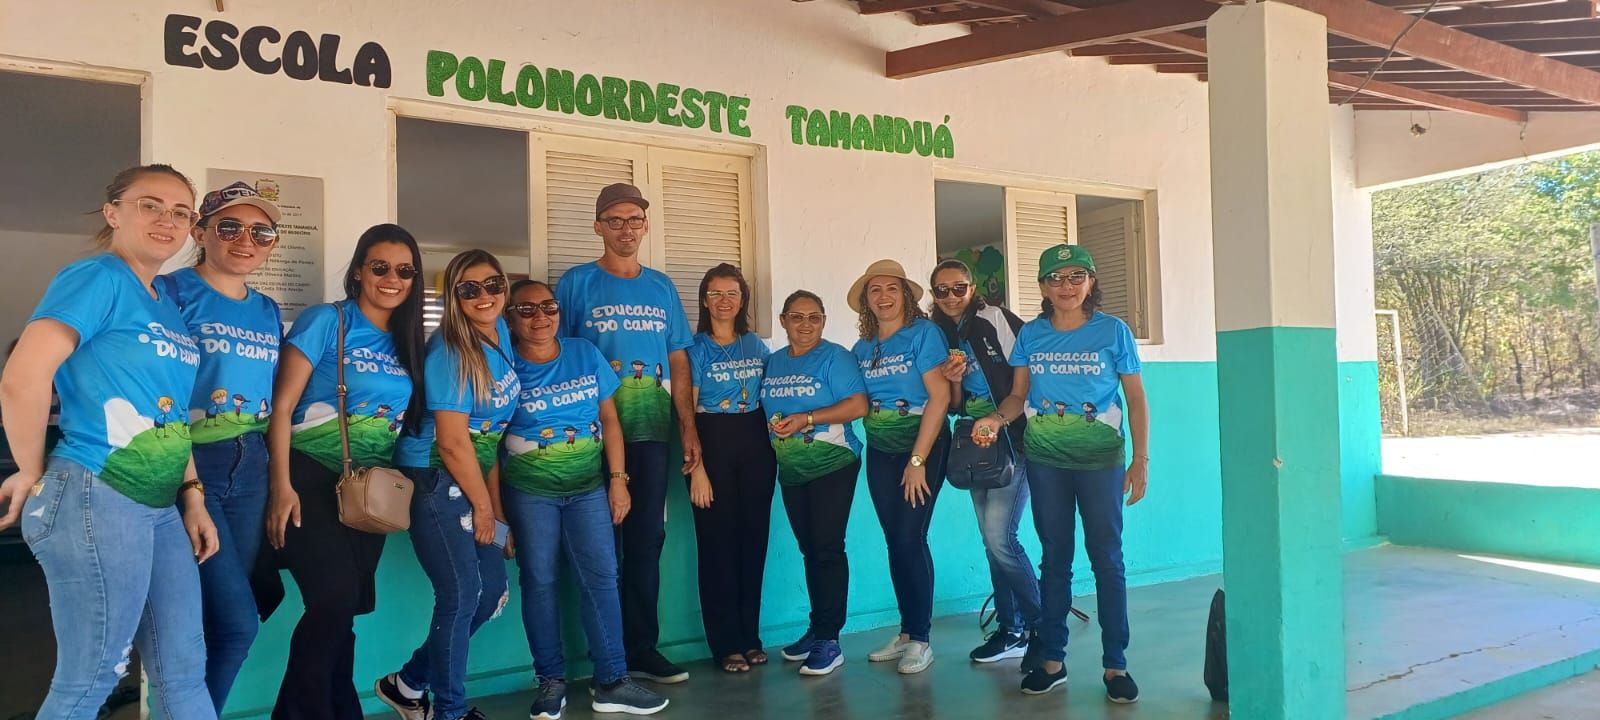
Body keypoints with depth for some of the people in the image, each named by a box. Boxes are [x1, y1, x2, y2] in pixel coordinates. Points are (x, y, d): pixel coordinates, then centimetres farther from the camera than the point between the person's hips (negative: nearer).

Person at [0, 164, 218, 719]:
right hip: (96, 498, -8)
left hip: (162, 506, 8)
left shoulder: (167, 302, 15)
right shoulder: (99, 277, -10)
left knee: (183, 672, 13)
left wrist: (192, 496, 13)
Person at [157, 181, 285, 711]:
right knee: (237, 622, -8)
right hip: (191, 463, -6)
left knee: (214, 619, 12)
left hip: (250, 468, 6)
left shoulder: (269, 313, 13)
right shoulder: (173, 293, -6)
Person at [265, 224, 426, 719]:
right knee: (335, 598, -17)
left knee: (346, 606, 10)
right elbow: (282, 406, -10)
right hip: (312, 480, -6)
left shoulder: (408, 343, 11)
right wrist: (280, 486, -17)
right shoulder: (326, 321, -7)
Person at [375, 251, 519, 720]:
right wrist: (483, 505, -10)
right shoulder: (448, 353, -19)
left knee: (492, 591, 11)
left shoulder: (501, 332, 4)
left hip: (472, 480, 9)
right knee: (461, 594, -5)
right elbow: (453, 442, -21)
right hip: (434, 482, -9)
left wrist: (494, 498, 15)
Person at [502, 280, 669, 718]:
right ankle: (552, 681, 17)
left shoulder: (586, 354, 2)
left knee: (601, 578, 0)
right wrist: (496, 505, -4)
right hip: (529, 492, -2)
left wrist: (619, 480, 0)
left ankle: (611, 682, 8)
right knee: (539, 582, 4)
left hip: (588, 487, 2)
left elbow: (609, 420, 5)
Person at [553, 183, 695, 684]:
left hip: (651, 428, 4)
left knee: (648, 535, 7)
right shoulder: (577, 282, 1)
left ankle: (642, 648, 17)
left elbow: (678, 362, 12)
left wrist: (689, 428, 7)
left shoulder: (662, 287, 12)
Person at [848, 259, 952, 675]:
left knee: (910, 538, -8)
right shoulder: (862, 347, 8)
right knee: (894, 541, 8)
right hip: (880, 451, 6)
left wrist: (917, 460, -16)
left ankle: (921, 639, 4)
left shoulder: (923, 333, -10)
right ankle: (905, 633, 20)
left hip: (923, 444, -5)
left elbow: (940, 396, -15)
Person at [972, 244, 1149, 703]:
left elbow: (1136, 398, -1)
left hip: (1100, 458, -2)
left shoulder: (1113, 331, -3)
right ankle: (1051, 660, 19)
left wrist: (1141, 459, -6)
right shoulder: (1030, 334, 4)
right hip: (1045, 459, 2)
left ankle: (1115, 664, 11)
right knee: (1055, 558, 10)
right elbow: (1019, 394, 8)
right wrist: (997, 418, -14)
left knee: (1107, 558, 0)